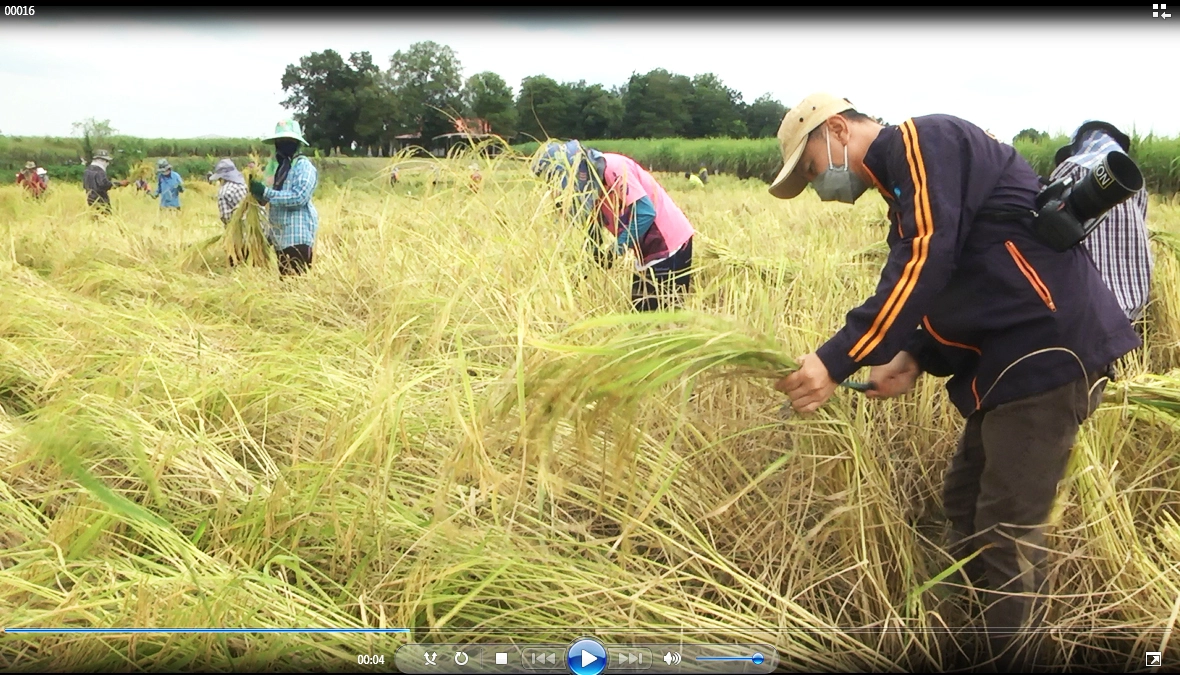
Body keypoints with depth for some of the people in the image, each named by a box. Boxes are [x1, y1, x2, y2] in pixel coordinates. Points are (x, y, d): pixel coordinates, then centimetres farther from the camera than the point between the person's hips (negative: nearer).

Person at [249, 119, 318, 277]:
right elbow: (266, 198, 21)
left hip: (298, 236, -9)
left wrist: (265, 192, -20)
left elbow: (299, 197, -22)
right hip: (279, 236, 9)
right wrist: (256, 189, -1)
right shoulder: (276, 166, 16)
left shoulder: (303, 166, -9)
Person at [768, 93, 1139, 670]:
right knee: (966, 503, 16)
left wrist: (834, 361, -24)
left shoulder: (923, 141, -8)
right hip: (1012, 357, 10)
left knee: (1007, 531, -6)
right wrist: (916, 359, 2)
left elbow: (926, 261, -21)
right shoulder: (904, 185, 21)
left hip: (1049, 349, -10)